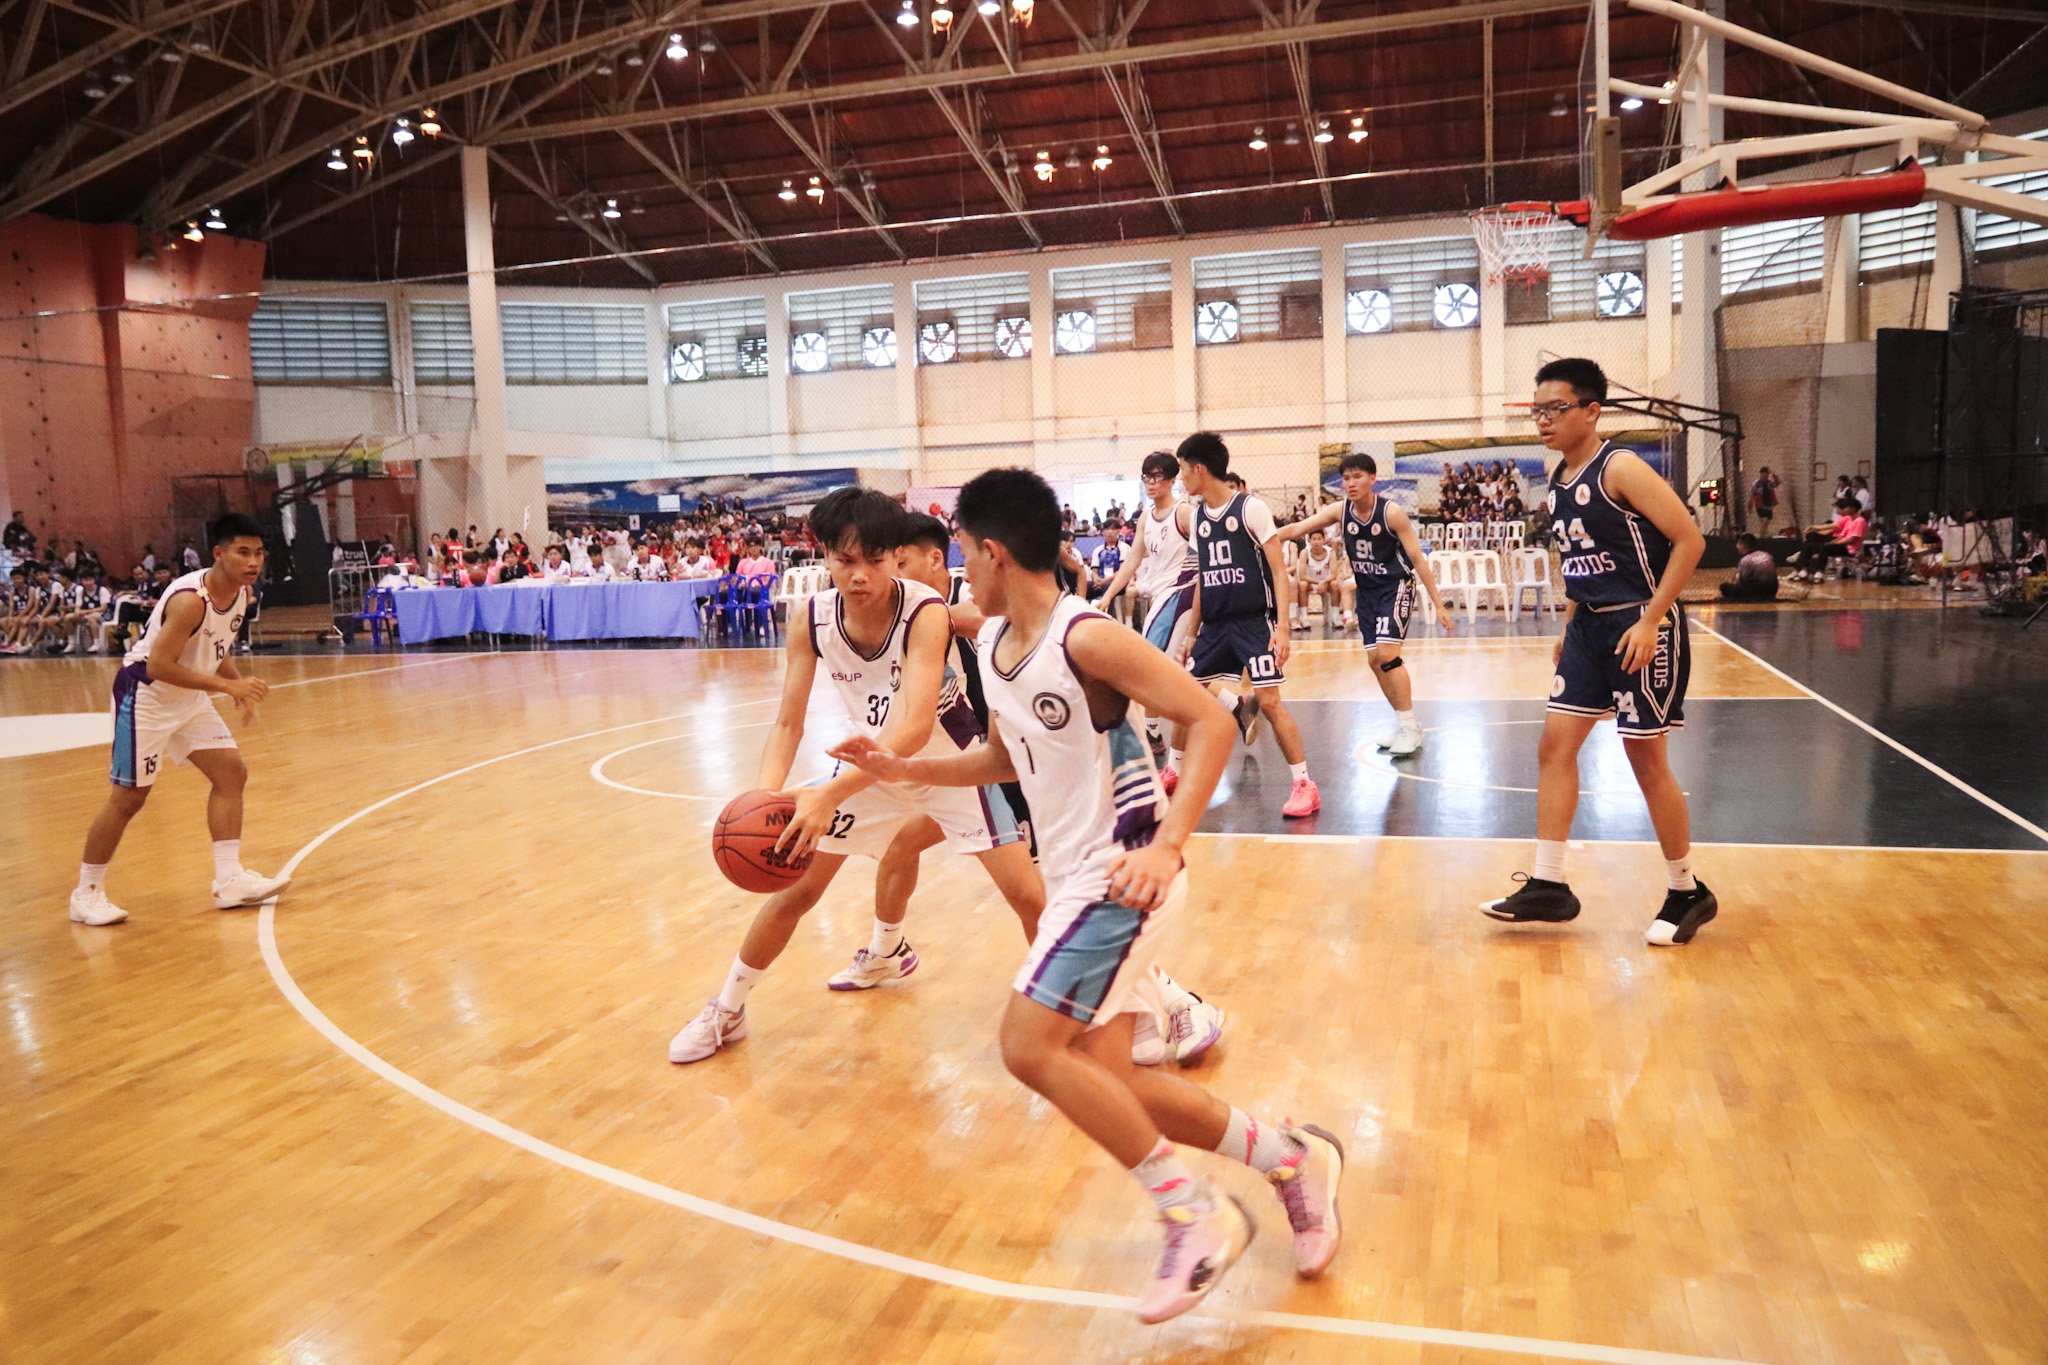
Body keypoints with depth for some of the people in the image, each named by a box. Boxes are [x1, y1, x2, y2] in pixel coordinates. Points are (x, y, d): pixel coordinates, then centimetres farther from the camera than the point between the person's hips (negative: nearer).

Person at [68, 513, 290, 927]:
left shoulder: (241, 593, -2)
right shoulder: (190, 599, -28)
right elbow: (158, 665, -30)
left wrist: (239, 689, -2)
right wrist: (227, 685, -31)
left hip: (189, 697, 8)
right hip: (146, 695, -8)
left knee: (231, 774, 0)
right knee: (129, 796, -1)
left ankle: (229, 880, 5)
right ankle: (87, 894, 15)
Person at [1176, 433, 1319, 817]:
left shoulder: (1250, 508, -10)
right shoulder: (1197, 516, 9)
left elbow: (1279, 571, -11)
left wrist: (1282, 627, -20)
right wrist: (1192, 631, 17)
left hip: (1255, 620, -7)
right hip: (1215, 624, 7)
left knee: (1268, 700, -12)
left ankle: (1304, 785, -2)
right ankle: (1175, 770, 27)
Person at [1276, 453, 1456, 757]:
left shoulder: (1392, 513, -16)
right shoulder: (1340, 511, -4)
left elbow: (1418, 559, -13)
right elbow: (1297, 529, -10)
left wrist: (1438, 605, -13)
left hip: (1396, 586, -6)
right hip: (1367, 589, 6)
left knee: (1387, 652, -19)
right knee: (1374, 659, 5)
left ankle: (1410, 728, -8)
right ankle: (1404, 725, 19)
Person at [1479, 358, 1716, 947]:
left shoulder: (1620, 468, -15)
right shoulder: (1558, 479, 9)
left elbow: (1689, 539, -18)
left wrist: (1650, 620, -21)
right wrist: (1568, 627, 17)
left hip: (1641, 629, -8)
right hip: (1590, 627, 8)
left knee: (1646, 759, 0)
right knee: (1555, 745, 4)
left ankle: (1687, 892, 18)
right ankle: (1548, 886, 12)